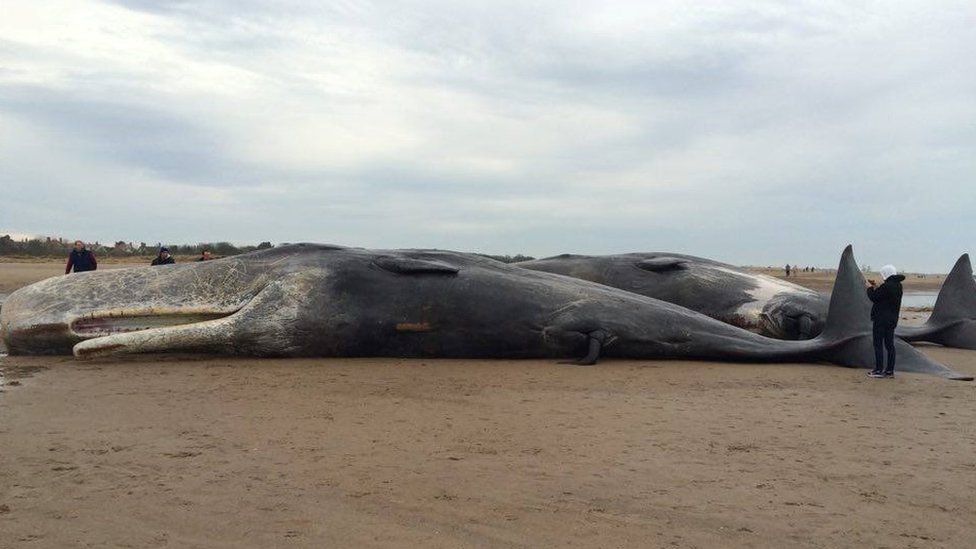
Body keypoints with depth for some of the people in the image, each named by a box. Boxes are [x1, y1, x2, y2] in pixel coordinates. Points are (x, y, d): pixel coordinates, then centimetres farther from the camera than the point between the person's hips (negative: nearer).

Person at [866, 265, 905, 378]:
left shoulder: (886, 286, -20)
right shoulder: (897, 286, 8)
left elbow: (873, 297, -14)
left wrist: (870, 288, 2)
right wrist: (875, 288, 14)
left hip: (881, 319, -9)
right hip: (892, 319, 9)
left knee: (878, 345, -2)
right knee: (889, 344, 11)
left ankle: (879, 370, -1)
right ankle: (890, 370, 14)